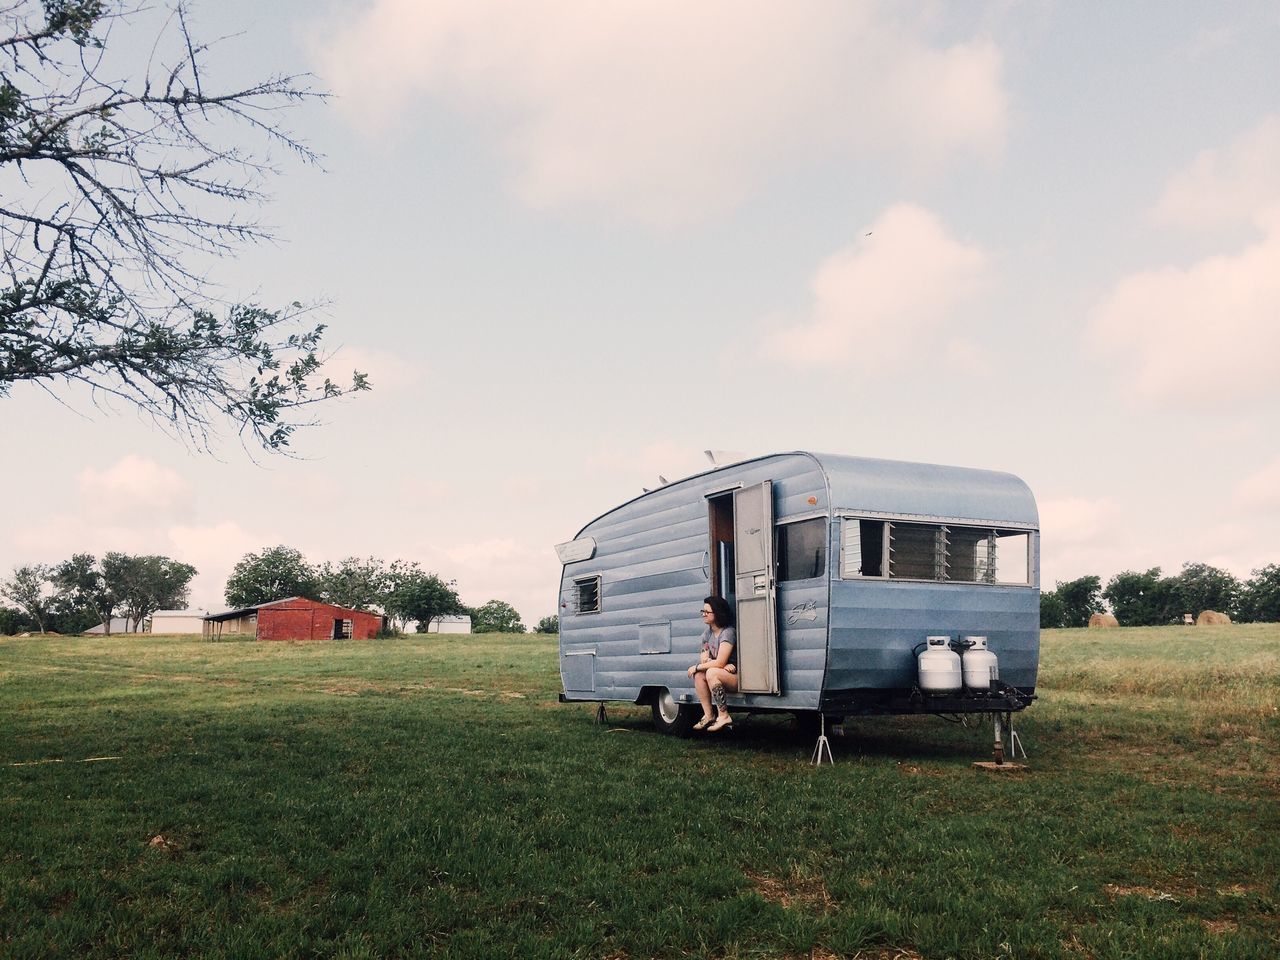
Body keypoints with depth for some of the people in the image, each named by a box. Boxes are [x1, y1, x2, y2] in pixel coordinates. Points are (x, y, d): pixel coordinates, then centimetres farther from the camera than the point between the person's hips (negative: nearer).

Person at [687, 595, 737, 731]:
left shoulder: (727, 633, -18)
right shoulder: (708, 632, 7)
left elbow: (719, 663, -24)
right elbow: (704, 657, 2)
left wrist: (697, 667, -14)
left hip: (737, 677, -8)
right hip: (723, 673, 8)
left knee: (711, 673, -31)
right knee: (698, 674, -13)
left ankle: (723, 716, -25)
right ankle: (708, 715, -11)